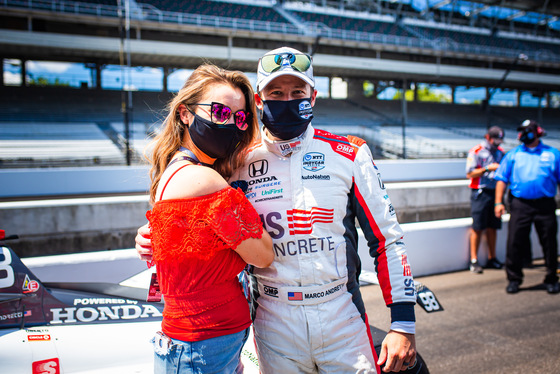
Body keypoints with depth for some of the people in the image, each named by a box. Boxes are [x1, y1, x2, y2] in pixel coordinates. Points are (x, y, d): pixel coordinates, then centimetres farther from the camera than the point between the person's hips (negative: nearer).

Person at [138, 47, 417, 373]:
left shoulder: (348, 155, -4)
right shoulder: (239, 165, -1)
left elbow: (387, 239, -2)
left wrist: (404, 325, -6)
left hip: (342, 316, 0)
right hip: (274, 325, 1)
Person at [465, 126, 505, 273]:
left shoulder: (500, 152, 14)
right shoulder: (476, 152, -3)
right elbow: (470, 174, -8)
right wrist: (487, 169, -17)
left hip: (495, 192, 5)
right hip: (480, 193, -5)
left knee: (492, 227, 8)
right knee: (477, 228, -5)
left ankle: (492, 258, 18)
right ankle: (474, 260, 0)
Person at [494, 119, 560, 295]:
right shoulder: (513, 154, 9)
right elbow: (502, 179, 7)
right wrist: (499, 202, -1)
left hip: (545, 205, 0)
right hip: (520, 205, 0)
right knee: (515, 243, -1)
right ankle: (514, 279, 13)